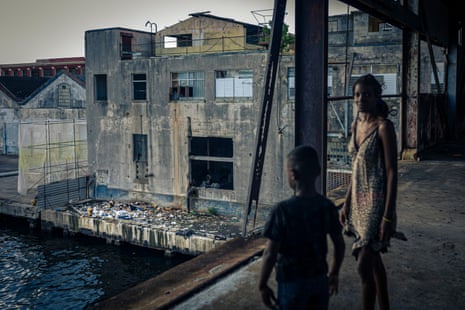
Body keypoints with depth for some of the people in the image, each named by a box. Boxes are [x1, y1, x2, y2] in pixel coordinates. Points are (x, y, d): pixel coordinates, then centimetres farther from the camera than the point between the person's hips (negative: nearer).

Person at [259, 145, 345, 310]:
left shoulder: (282, 210, -20)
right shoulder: (328, 206, -6)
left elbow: (270, 254, -18)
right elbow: (340, 245, 3)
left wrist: (262, 285, -6)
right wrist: (334, 274, 18)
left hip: (292, 283, -4)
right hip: (320, 279, 5)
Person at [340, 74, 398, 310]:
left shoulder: (383, 127, -14)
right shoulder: (356, 124, 8)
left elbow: (392, 172, -16)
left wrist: (388, 216, -19)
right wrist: (346, 203, 15)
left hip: (376, 202, -8)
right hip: (359, 200, 8)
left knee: (363, 265, -7)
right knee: (373, 260, 19)